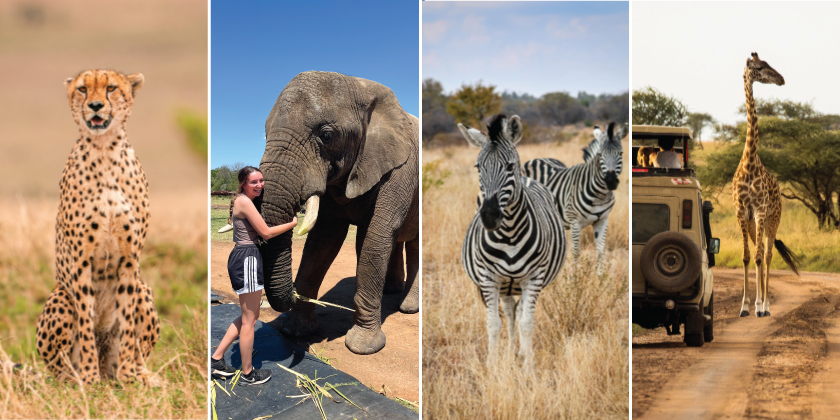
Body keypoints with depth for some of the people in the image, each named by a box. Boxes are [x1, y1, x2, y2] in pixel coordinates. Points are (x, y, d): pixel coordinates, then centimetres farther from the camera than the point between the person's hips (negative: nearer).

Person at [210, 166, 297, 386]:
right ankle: (248, 374, 9)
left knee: (250, 316, 19)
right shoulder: (245, 201, -14)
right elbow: (266, 232, -13)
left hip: (242, 258, 10)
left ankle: (216, 359, 20)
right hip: (247, 258, -10)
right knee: (249, 320, 0)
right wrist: (293, 223, -2)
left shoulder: (245, 201, 16)